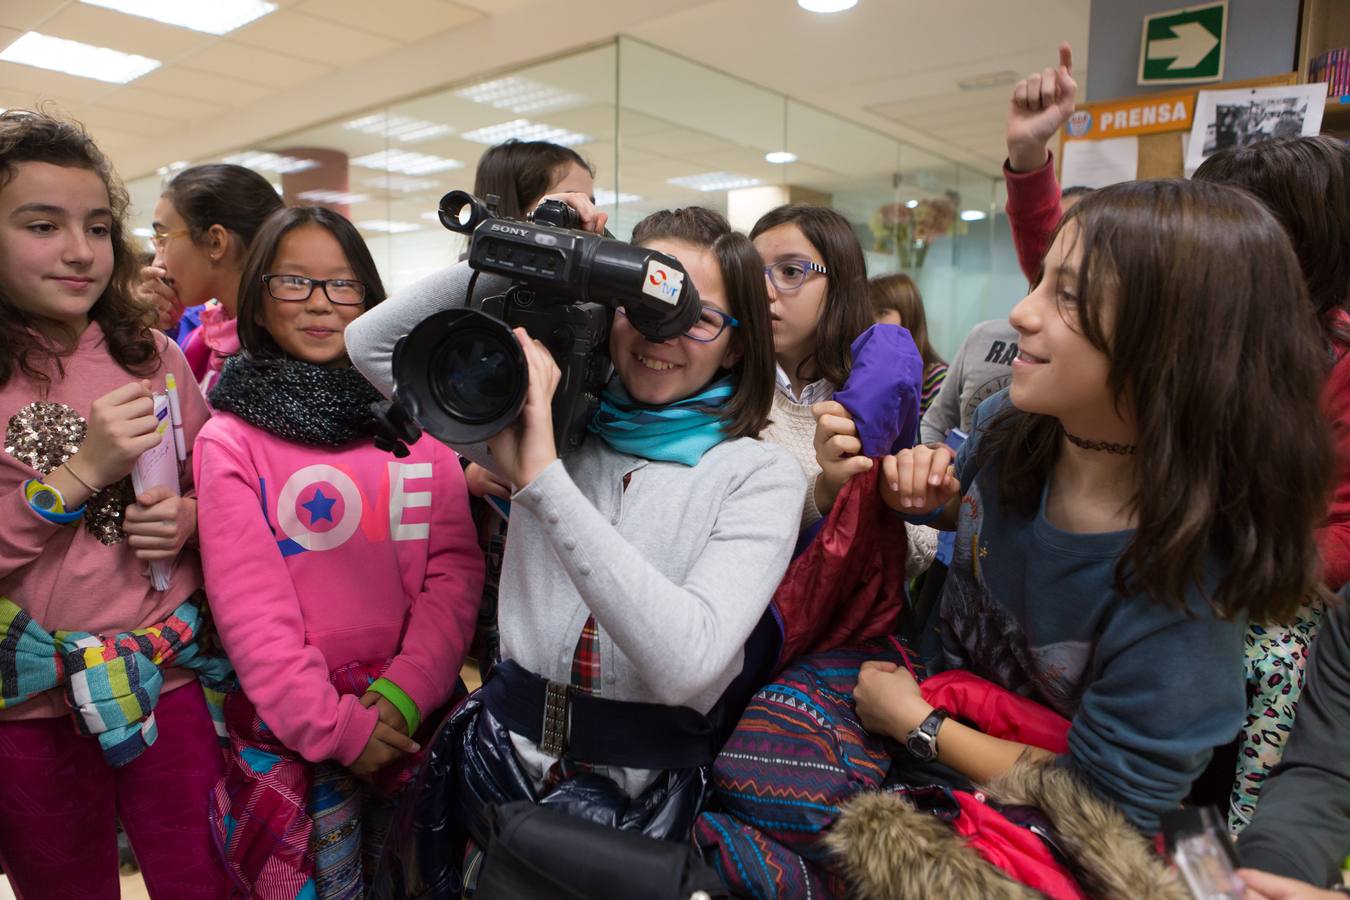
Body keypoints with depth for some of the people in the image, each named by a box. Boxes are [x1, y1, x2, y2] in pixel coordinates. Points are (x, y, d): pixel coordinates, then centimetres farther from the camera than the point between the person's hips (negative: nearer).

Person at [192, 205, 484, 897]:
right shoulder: (229, 441, -3)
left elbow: (455, 568, -3)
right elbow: (249, 606, -8)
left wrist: (402, 694, -13)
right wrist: (337, 725, -13)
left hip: (413, 711, 2)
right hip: (289, 726, -2)